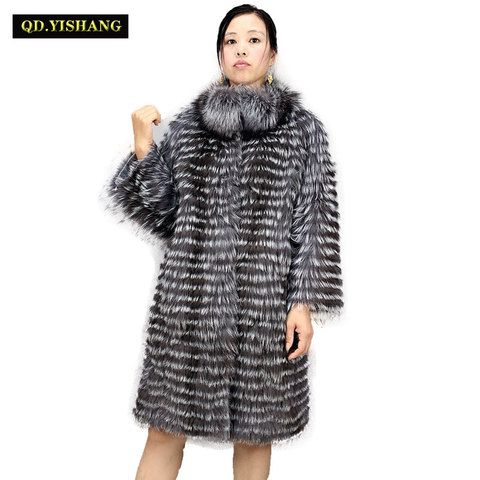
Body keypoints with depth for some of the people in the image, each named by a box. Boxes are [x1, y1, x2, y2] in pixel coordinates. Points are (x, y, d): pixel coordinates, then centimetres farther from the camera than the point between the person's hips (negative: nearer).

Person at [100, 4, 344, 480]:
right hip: (189, 301, 2)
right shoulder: (187, 124, 8)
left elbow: (315, 221, 1)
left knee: (254, 433, 13)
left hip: (265, 304, -1)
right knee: (165, 430, 10)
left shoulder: (303, 129, 4)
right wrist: (142, 147, -5)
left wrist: (304, 303, -5)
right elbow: (157, 214, 7)